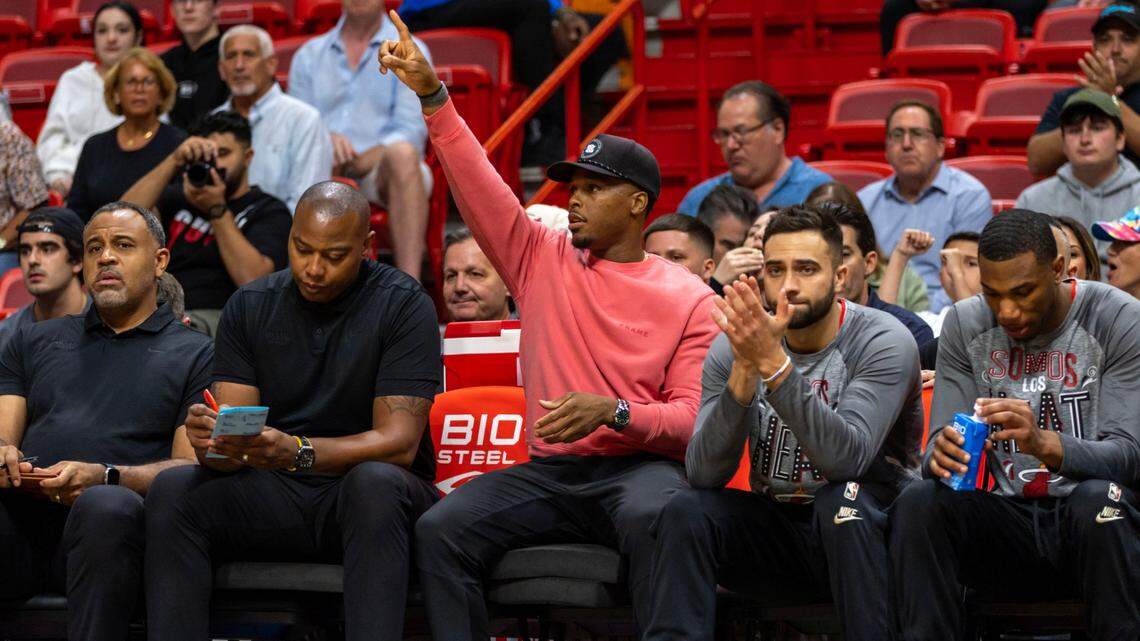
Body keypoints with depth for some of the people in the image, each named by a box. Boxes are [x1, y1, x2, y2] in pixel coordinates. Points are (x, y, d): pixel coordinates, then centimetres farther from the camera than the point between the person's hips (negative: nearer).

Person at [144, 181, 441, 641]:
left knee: (375, 483, -38)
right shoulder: (249, 306, 5)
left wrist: (295, 452, -32)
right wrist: (210, 442, -26)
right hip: (274, 495, 4)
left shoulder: (404, 305, -7)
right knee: (171, 491, -22)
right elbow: (236, 443, 1)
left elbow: (398, 443, -15)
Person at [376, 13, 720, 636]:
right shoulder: (541, 258, 14)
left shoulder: (690, 299, 3)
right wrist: (431, 95, -5)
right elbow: (477, 183, 5)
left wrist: (614, 411, -20)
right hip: (549, 472, 3)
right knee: (439, 528, -22)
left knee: (652, 518, -39)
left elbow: (693, 416, -2)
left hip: (640, 465, -3)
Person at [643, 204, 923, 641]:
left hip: (864, 530, -3)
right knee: (685, 512, -23)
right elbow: (703, 474, -15)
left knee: (842, 500, -35)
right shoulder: (732, 347, -4)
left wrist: (773, 363, -38)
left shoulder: (884, 343, -15)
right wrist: (745, 370, -29)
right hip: (774, 527, 3)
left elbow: (846, 460, -30)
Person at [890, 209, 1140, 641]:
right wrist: (941, 454, -27)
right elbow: (944, 439, 0)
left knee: (1099, 500, -37)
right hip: (1001, 516, 3)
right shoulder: (965, 325, 3)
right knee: (916, 503, -26)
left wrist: (1044, 443, -35)